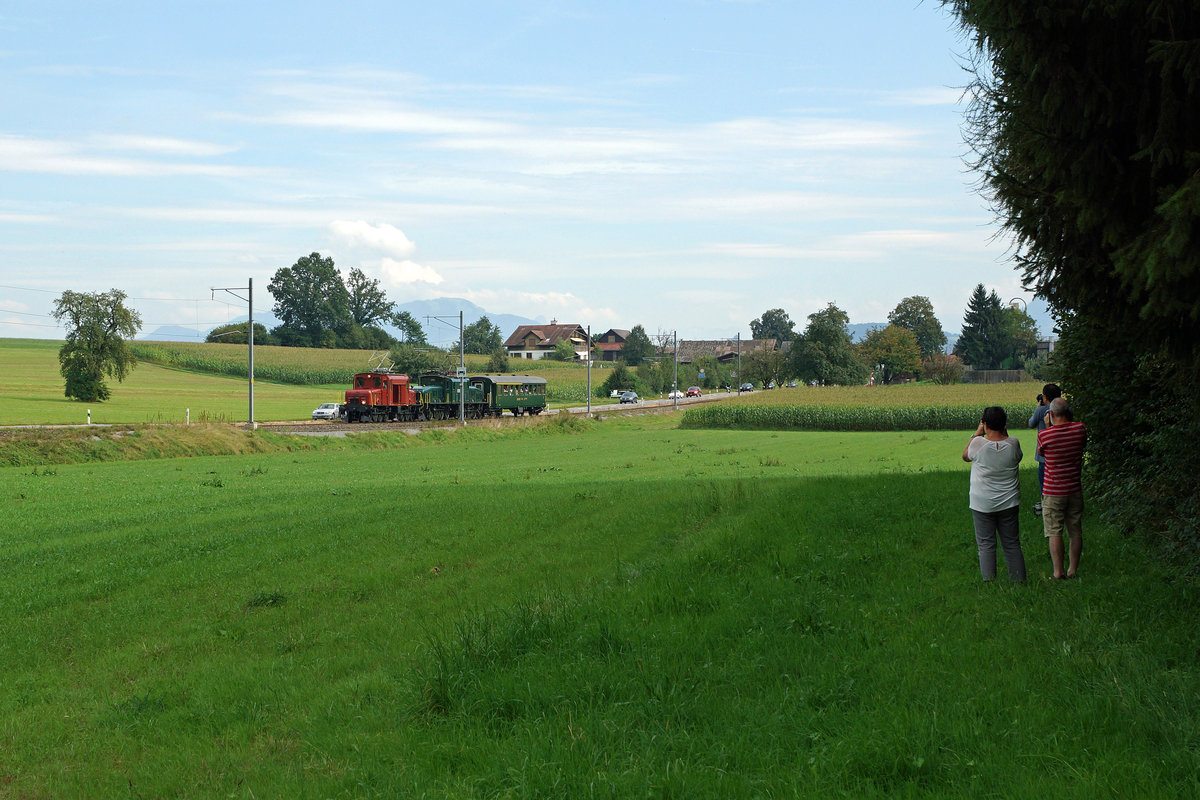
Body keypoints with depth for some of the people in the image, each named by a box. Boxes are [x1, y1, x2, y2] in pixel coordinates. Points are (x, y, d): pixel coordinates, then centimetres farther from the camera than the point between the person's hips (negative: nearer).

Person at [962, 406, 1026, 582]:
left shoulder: (979, 443, -15)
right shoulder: (1013, 443, -8)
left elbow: (965, 456, 7)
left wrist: (977, 433, 8)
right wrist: (1005, 434, 12)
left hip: (983, 505, -3)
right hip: (1009, 502, 3)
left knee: (986, 545, 3)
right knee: (1012, 544, 12)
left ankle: (989, 581, 0)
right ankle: (1019, 579, 14)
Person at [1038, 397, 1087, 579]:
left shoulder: (1044, 435, -14)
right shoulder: (1080, 429, -6)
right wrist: (1071, 422, 15)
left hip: (1053, 492, -3)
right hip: (1075, 490, 3)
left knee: (1054, 532, 0)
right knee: (1075, 531, 11)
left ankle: (1058, 572, -1)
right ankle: (1073, 569, 17)